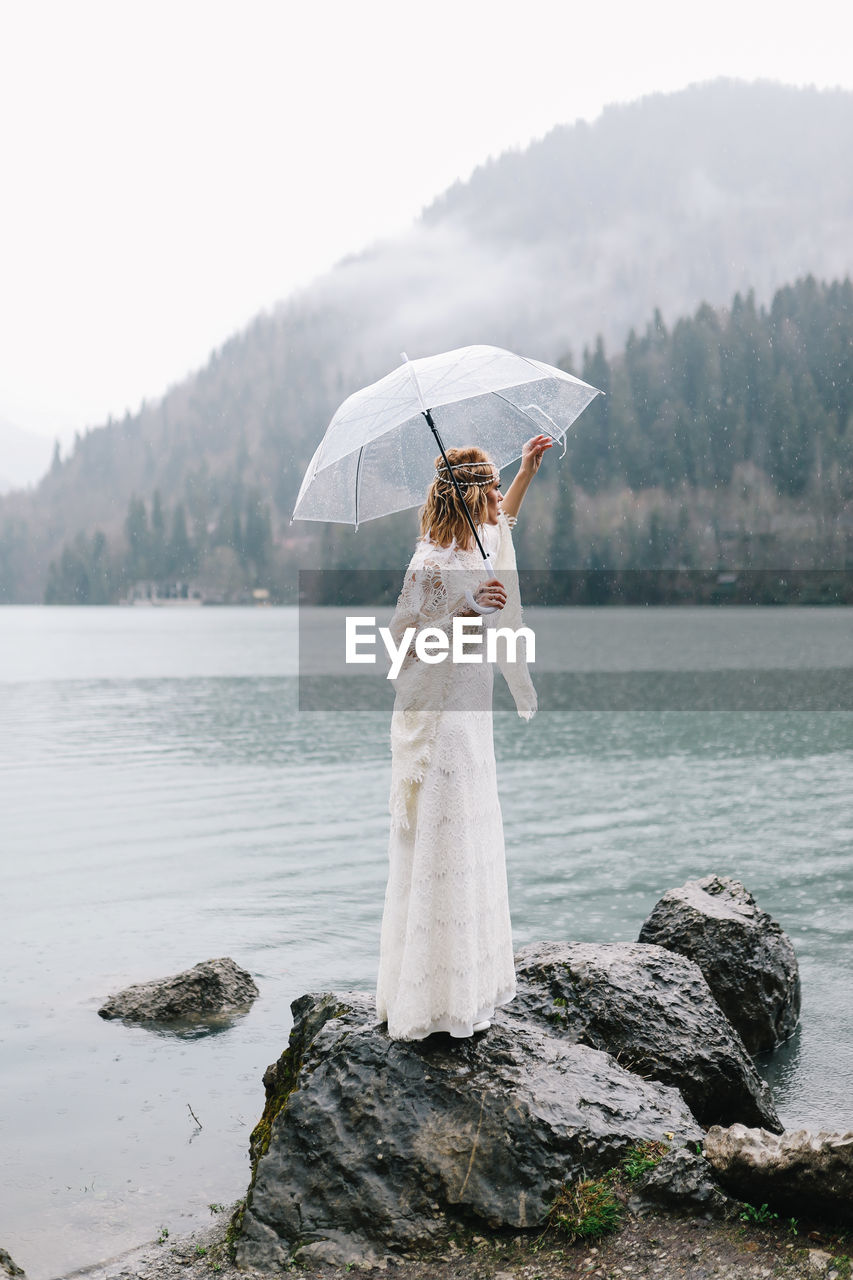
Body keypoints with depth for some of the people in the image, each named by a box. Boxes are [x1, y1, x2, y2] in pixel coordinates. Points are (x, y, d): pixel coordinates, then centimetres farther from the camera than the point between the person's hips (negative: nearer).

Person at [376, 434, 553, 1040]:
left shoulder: (476, 546, 9)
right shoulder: (432, 564, -16)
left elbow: (501, 522, 33)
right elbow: (401, 643, -17)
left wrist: (527, 472, 28)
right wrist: (466, 612, -25)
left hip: (468, 715, 10)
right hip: (435, 721, -10)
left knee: (471, 849, 15)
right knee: (438, 852, -5)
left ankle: (466, 983, 27)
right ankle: (429, 1002, 5)